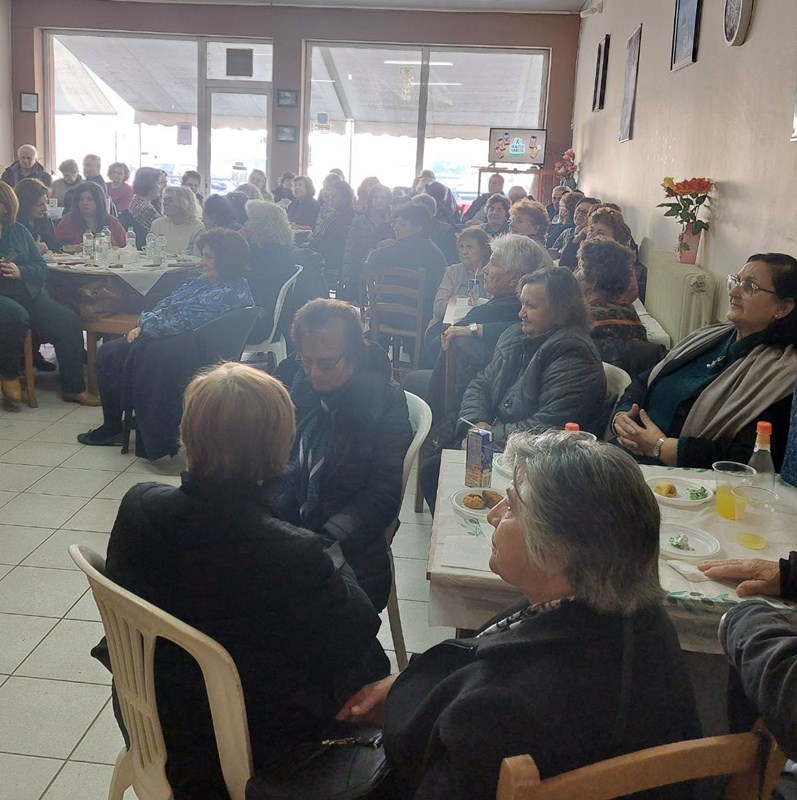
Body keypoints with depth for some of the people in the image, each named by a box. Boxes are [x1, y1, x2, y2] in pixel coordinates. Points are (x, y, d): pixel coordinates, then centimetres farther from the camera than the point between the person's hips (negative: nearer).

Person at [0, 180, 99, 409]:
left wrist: (19, 271, -12)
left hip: (29, 294, 4)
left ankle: (73, 388, -7)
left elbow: (41, 269, 10)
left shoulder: (18, 230, 16)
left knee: (68, 320, -17)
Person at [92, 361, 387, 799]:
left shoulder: (138, 505, -18)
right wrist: (334, 562, 2)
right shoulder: (294, 556, -34)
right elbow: (360, 626, -16)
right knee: (370, 659, 20)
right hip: (249, 745, -5)